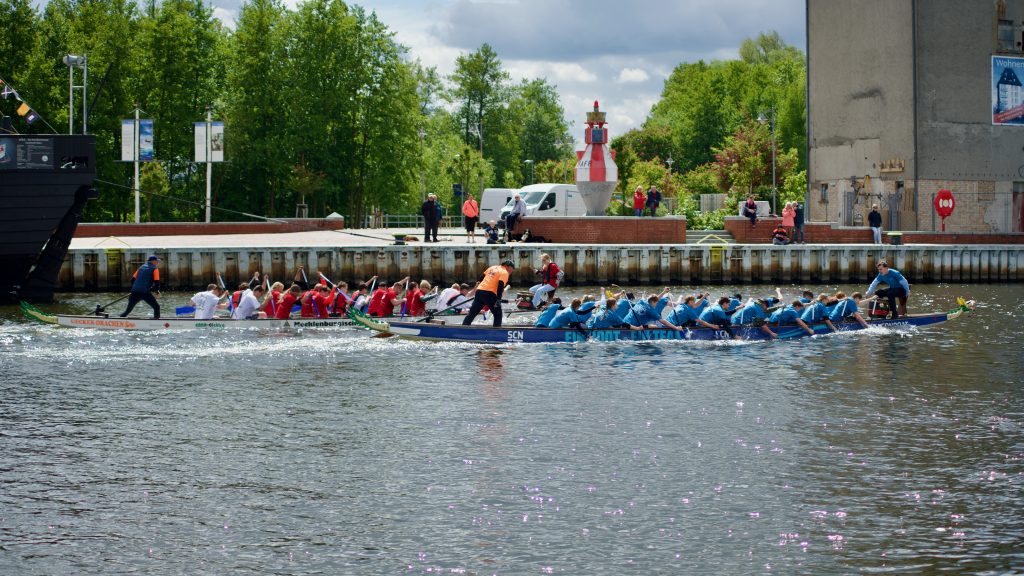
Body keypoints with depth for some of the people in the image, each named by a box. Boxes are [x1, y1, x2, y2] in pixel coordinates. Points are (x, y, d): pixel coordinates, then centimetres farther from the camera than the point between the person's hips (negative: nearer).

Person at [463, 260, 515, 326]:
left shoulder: (493, 268, 21)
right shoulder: (504, 273, -2)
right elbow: (500, 286, -14)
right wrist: (498, 300, -21)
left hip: (479, 291, 7)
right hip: (489, 294, -7)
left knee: (472, 313, 11)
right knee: (498, 315, 4)